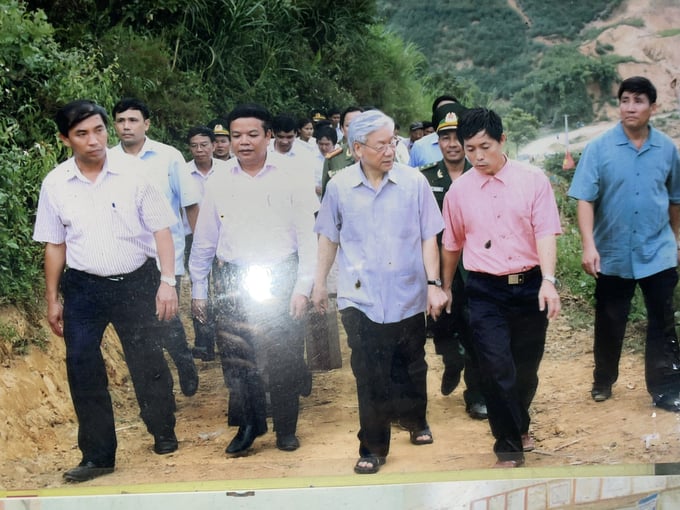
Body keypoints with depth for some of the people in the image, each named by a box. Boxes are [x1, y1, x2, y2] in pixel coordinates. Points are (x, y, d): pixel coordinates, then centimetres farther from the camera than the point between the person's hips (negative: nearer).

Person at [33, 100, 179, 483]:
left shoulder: (134, 172, -9)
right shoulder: (55, 184, -2)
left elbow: (161, 229, -6)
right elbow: (55, 244, 7)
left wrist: (168, 281, -12)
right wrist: (53, 300, 8)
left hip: (136, 282, -2)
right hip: (83, 288, 2)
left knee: (148, 363, 8)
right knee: (83, 371, 3)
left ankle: (164, 434, 31)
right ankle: (98, 455, 16)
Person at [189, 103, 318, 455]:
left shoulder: (289, 177, -3)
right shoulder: (219, 182, 6)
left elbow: (307, 236, -3)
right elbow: (204, 241, 12)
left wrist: (302, 287, -8)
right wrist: (198, 290, 13)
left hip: (280, 278, -2)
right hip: (233, 282, 2)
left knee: (283, 359, 3)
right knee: (236, 359, 0)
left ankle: (286, 429, 20)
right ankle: (248, 426, 17)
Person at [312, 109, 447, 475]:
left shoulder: (414, 183, -4)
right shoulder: (339, 187, -1)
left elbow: (428, 237, 0)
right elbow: (329, 238, 10)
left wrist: (433, 283, -4)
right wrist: (320, 282, 13)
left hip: (407, 297, 1)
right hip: (360, 299, -1)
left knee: (411, 369, 15)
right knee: (370, 377, 0)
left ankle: (416, 420, 41)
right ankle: (373, 447, 13)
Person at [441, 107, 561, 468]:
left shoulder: (533, 180, -4)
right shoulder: (459, 190, 2)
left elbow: (545, 233, -11)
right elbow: (452, 244, 14)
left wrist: (548, 281, -24)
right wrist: (445, 287, 23)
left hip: (529, 286, 0)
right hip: (485, 291, 0)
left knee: (526, 367, 13)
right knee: (497, 368, -8)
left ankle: (519, 426, 40)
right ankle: (509, 447, 6)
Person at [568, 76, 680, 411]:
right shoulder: (599, 148, -7)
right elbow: (584, 198, -12)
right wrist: (588, 245, -21)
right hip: (613, 254, -1)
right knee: (609, 324, 12)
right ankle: (603, 382, 30)